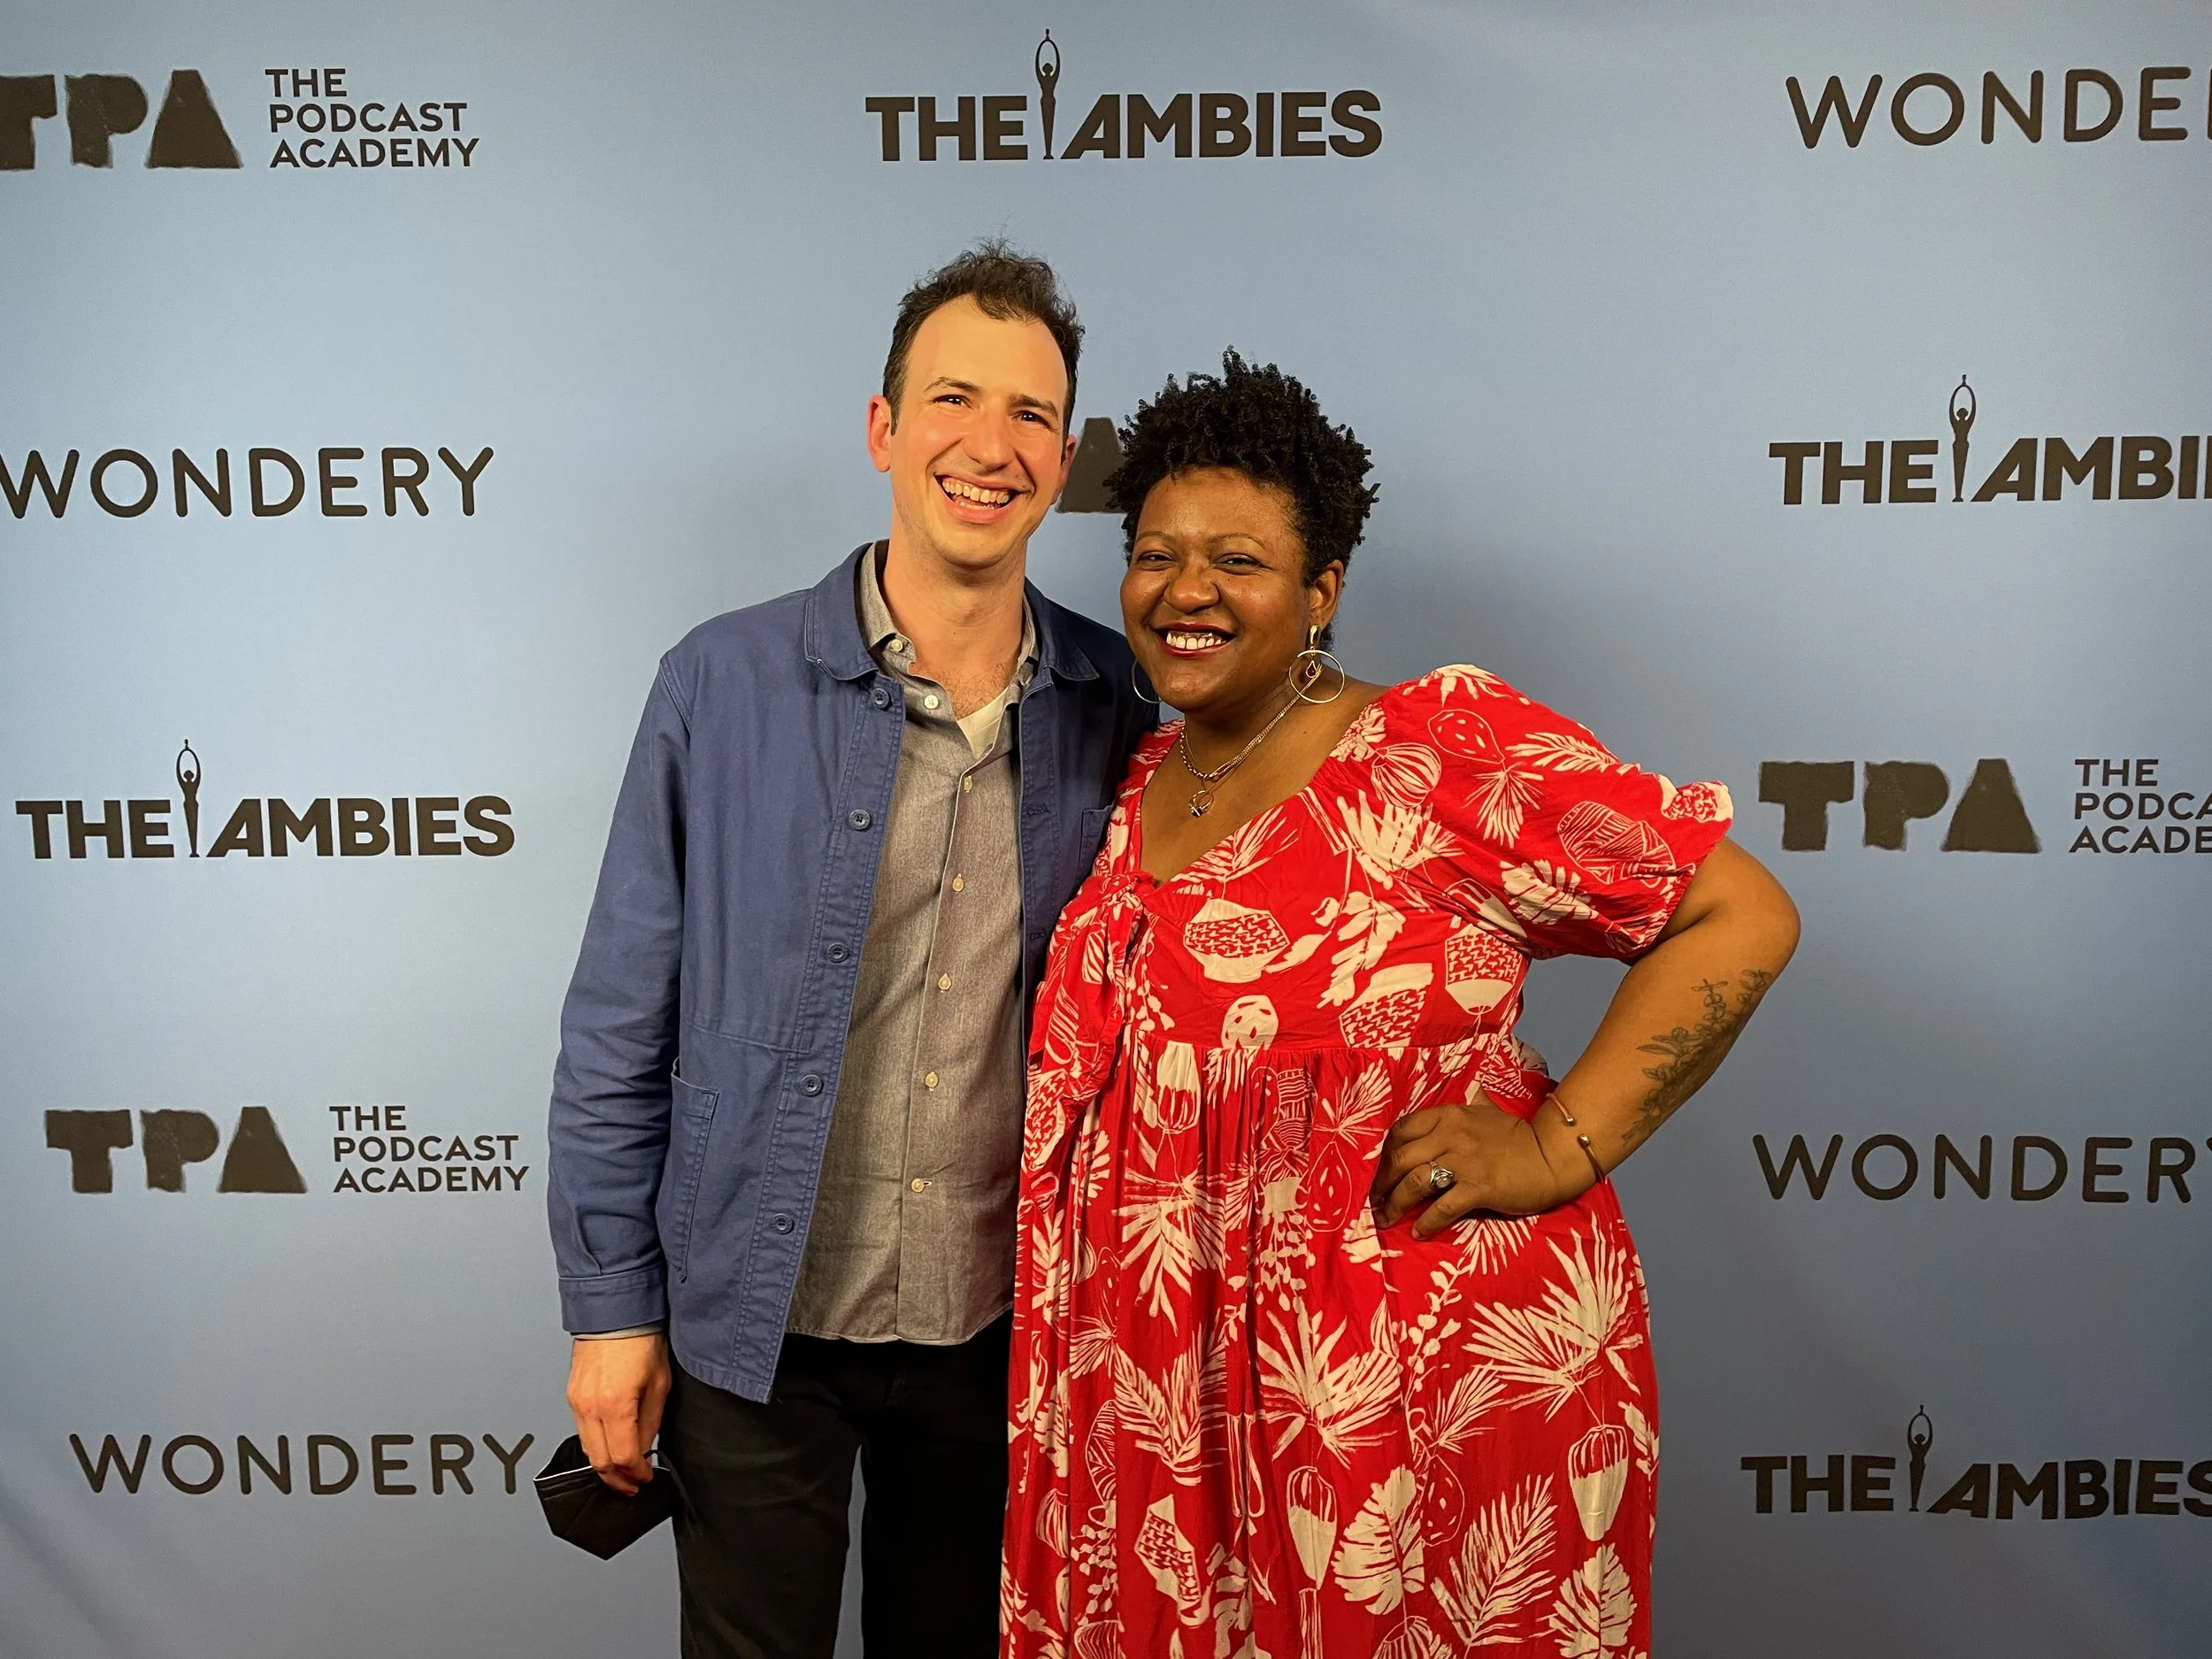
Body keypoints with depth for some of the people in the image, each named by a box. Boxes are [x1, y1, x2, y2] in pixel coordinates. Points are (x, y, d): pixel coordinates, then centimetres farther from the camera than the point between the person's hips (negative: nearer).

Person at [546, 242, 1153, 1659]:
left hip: (1000, 1325, 2)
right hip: (759, 1329, -2)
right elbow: (619, 1031, -5)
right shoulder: (726, 687, -11)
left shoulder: (1113, 710, -5)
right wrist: (611, 1308, -4)